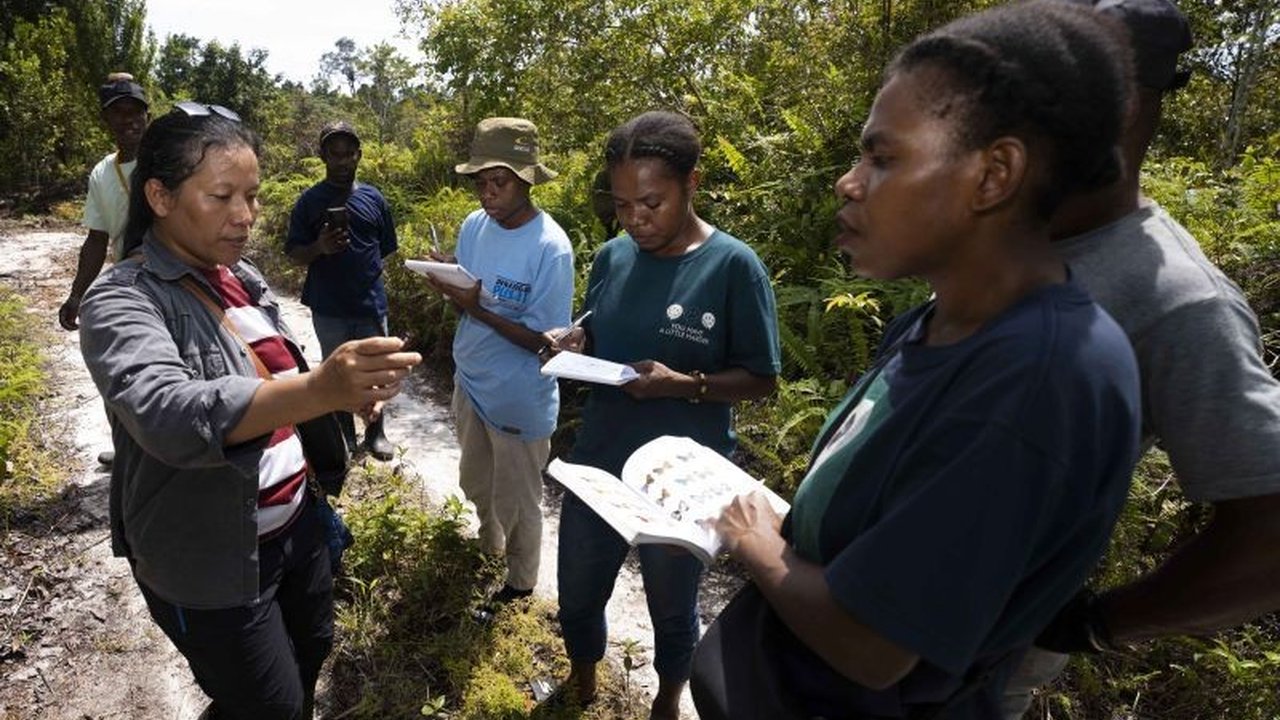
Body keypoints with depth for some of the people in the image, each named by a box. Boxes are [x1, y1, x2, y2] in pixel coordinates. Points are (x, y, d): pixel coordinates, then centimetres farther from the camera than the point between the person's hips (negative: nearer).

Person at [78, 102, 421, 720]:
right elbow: (168, 414, -41)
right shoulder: (122, 301, -21)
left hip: (295, 523, 7)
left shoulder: (242, 275, 2)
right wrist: (319, 390, -55)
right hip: (209, 560, -7)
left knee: (312, 649, 24)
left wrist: (345, 388, 1)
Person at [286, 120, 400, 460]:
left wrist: (365, 269, 6)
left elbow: (386, 248, 12)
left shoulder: (373, 198, 3)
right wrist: (319, 248, -21)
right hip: (329, 308, -1)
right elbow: (294, 254, -2)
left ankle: (376, 432, 28)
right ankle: (344, 436, 28)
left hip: (371, 304, 1)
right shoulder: (310, 201, -2)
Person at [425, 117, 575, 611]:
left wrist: (478, 309, -30)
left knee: (517, 502, 13)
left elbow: (545, 341, -22)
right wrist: (446, 283, -16)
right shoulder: (473, 225, -3)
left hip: (520, 400, -7)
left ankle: (520, 583, 38)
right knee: (476, 483, 27)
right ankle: (490, 547, 55)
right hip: (470, 381, 7)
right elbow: (467, 297, 6)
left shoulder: (551, 248, -23)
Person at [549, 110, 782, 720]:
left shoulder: (733, 267, -16)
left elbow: (761, 379, -12)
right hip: (595, 464, 5)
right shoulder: (611, 257, -1)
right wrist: (576, 345, -11)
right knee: (577, 595, 21)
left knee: (672, 606, 20)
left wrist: (682, 384, -27)